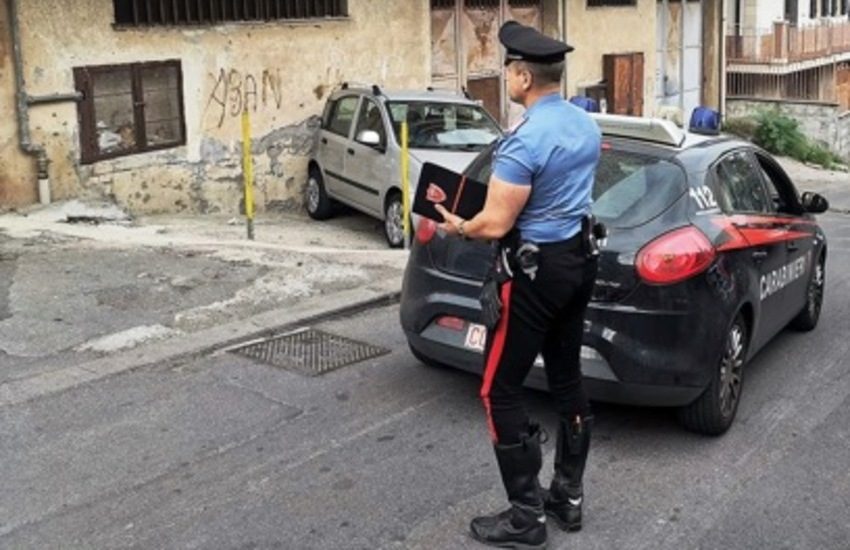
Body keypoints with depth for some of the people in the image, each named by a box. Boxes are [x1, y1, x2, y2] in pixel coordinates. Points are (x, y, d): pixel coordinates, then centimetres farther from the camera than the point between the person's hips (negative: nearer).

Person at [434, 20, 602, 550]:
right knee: (568, 378, 17)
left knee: (500, 391, 1)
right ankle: (569, 495, 28)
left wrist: (457, 227, -1)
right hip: (579, 259, 9)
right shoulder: (587, 125, 5)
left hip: (534, 271, -9)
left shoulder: (524, 141, -23)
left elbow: (495, 225, -20)